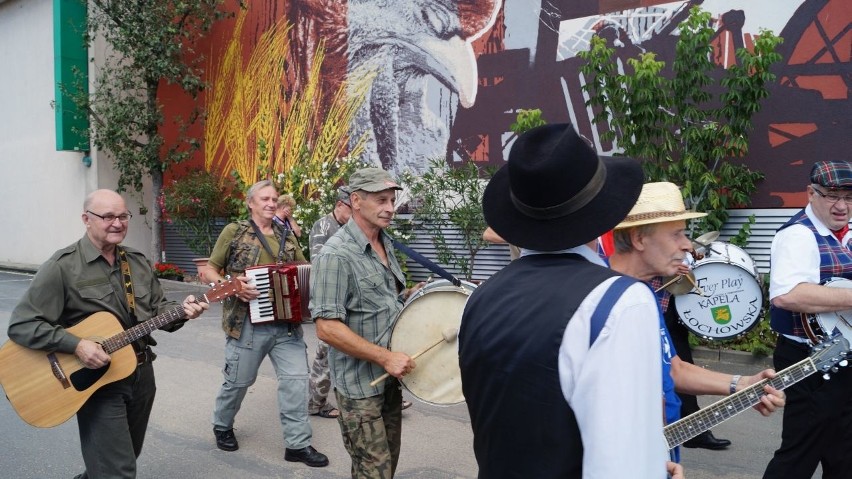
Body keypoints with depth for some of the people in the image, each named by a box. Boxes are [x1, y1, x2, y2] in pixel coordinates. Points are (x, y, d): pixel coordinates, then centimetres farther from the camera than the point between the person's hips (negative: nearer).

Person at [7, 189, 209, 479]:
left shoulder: (138, 263, 6)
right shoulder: (63, 266, -14)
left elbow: (157, 307, 13)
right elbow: (21, 325, -17)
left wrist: (181, 311, -9)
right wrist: (76, 345, -27)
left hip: (141, 375, 7)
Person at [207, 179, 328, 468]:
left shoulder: (287, 237, 12)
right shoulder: (234, 232, 0)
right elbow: (211, 270, 0)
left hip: (287, 323, 4)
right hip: (247, 323, -3)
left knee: (296, 378, -3)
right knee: (238, 380, 10)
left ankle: (298, 444, 6)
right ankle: (222, 426, 37)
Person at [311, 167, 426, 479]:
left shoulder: (385, 245, 8)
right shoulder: (335, 255, -19)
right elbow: (327, 328, -24)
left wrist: (409, 295, 2)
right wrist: (385, 357, -25)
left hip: (390, 379, 8)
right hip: (359, 385, -8)